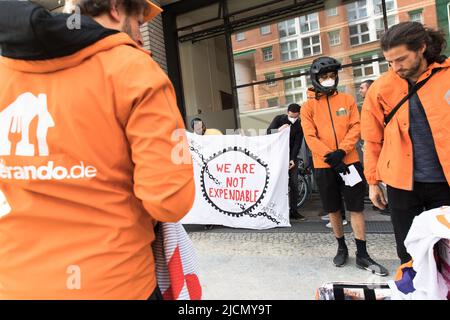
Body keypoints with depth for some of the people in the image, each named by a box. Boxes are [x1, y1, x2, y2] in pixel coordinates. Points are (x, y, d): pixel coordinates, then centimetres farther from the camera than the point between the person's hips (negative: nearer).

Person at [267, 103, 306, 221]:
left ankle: (293, 211, 8)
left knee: (294, 184, 0)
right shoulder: (279, 119, -4)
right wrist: (278, 130, -32)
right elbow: (268, 132, -12)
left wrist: (293, 159, -17)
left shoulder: (299, 126, -1)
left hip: (291, 157, 2)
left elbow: (297, 144, -6)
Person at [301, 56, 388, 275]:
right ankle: (341, 247, 28)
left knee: (356, 208, 3)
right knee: (333, 209, 10)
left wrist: (341, 151, -16)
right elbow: (310, 137, -6)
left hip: (349, 162, 1)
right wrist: (330, 158, -16)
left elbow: (355, 127, -1)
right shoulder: (308, 107, 2)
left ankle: (362, 254, 13)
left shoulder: (347, 100, 8)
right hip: (324, 166, 0)